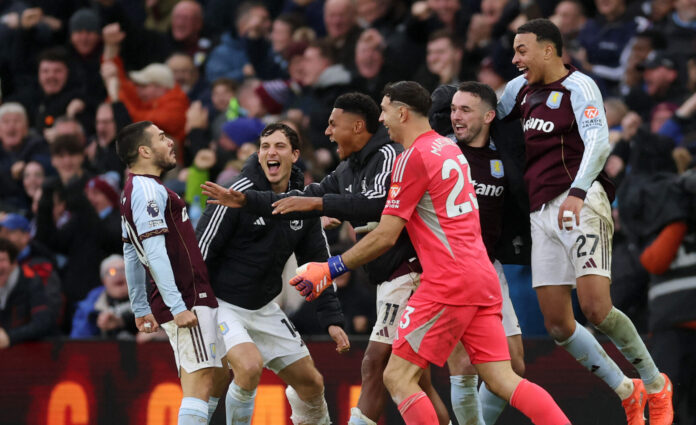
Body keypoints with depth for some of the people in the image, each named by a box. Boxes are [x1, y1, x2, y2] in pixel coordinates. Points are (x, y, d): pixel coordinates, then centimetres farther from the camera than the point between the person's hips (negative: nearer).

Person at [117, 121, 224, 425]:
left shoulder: (134, 189, 18)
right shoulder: (148, 189, -13)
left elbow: (131, 254, 23)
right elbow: (154, 252, -22)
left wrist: (140, 308, 25)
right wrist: (177, 306, -25)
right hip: (188, 302, -10)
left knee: (196, 385, 12)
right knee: (199, 384, -14)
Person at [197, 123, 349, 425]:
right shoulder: (238, 195, -17)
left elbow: (319, 265, 11)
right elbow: (200, 251, -15)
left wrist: (332, 320, 5)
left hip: (263, 308, 6)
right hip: (221, 305, -6)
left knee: (312, 383, 7)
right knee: (250, 366, -31)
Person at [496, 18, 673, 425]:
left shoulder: (578, 86, -5)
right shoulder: (522, 88, 17)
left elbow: (599, 143, -19)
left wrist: (577, 192, -32)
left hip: (581, 203, -7)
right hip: (543, 214, 7)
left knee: (596, 308, -21)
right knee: (557, 323, -1)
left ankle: (656, 385, -2)